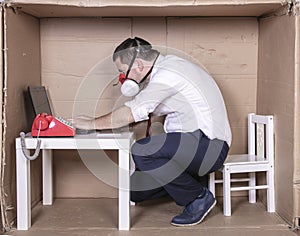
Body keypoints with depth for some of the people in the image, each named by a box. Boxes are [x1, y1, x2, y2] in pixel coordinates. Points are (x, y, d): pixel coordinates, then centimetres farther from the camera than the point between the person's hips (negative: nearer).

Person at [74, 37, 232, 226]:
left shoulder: (166, 75, -19)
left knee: (141, 151, -29)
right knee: (137, 190, 7)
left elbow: (130, 114, -19)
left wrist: (91, 124, -8)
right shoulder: (168, 64, 12)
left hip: (209, 145, -9)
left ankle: (199, 197, -11)